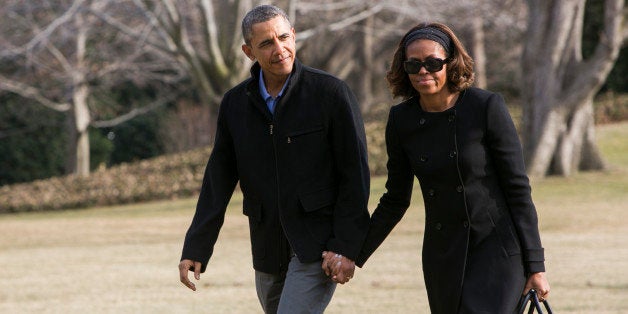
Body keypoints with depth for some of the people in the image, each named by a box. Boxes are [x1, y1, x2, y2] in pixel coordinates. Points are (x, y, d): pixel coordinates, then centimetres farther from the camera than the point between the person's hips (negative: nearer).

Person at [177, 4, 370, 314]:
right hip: (267, 250, 6)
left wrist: (347, 248, -13)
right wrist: (195, 249, 0)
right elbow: (218, 181, 7)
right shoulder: (235, 104, 5)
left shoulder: (332, 93, -8)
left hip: (317, 246, -5)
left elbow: (355, 175, -8)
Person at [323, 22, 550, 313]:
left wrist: (535, 265, -8)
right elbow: (395, 201, 12)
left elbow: (518, 189, -7)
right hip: (442, 254, 5)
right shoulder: (402, 120, 2)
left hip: (497, 248, -5)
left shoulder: (487, 107, -10)